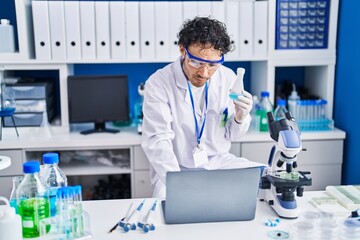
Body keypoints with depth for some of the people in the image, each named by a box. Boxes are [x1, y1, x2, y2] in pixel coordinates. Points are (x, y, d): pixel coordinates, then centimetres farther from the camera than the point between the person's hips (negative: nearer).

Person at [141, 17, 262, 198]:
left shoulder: (228, 78, -3)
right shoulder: (158, 83, -15)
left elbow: (232, 135, 6)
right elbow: (157, 141, -21)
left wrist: (240, 117, -17)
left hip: (218, 162, 4)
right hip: (176, 168, -4)